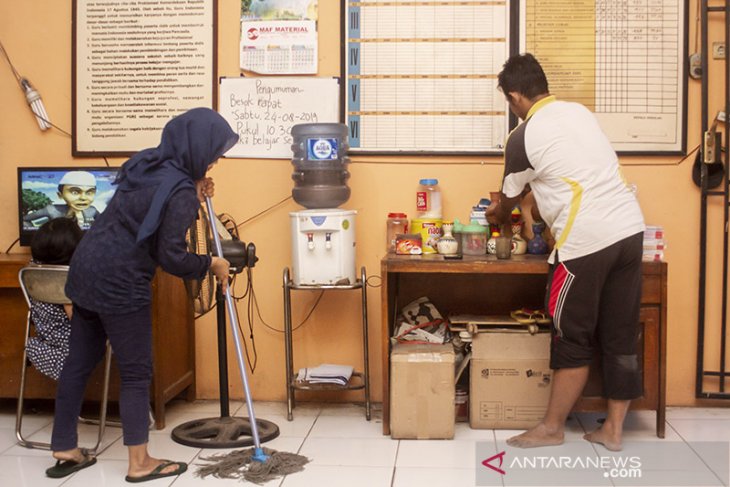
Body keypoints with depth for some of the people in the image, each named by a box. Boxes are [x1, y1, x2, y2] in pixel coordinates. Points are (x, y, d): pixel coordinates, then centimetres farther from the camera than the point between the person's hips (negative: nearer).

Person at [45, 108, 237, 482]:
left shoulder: (146, 162, 7)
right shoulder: (181, 190, -18)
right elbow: (171, 256, -18)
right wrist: (211, 265, -3)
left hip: (87, 269, 9)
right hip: (120, 284, -9)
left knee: (79, 362, 16)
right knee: (136, 372, 3)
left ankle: (64, 451, 27)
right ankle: (140, 463, 12)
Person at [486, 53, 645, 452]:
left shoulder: (523, 137, -5)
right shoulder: (579, 112, 15)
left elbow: (510, 196, 11)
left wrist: (497, 216, 35)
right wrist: (511, 201, 38)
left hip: (586, 240, -7)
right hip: (628, 228, 7)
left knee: (573, 338, 5)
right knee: (620, 334, 11)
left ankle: (552, 428, 19)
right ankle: (613, 429, 22)